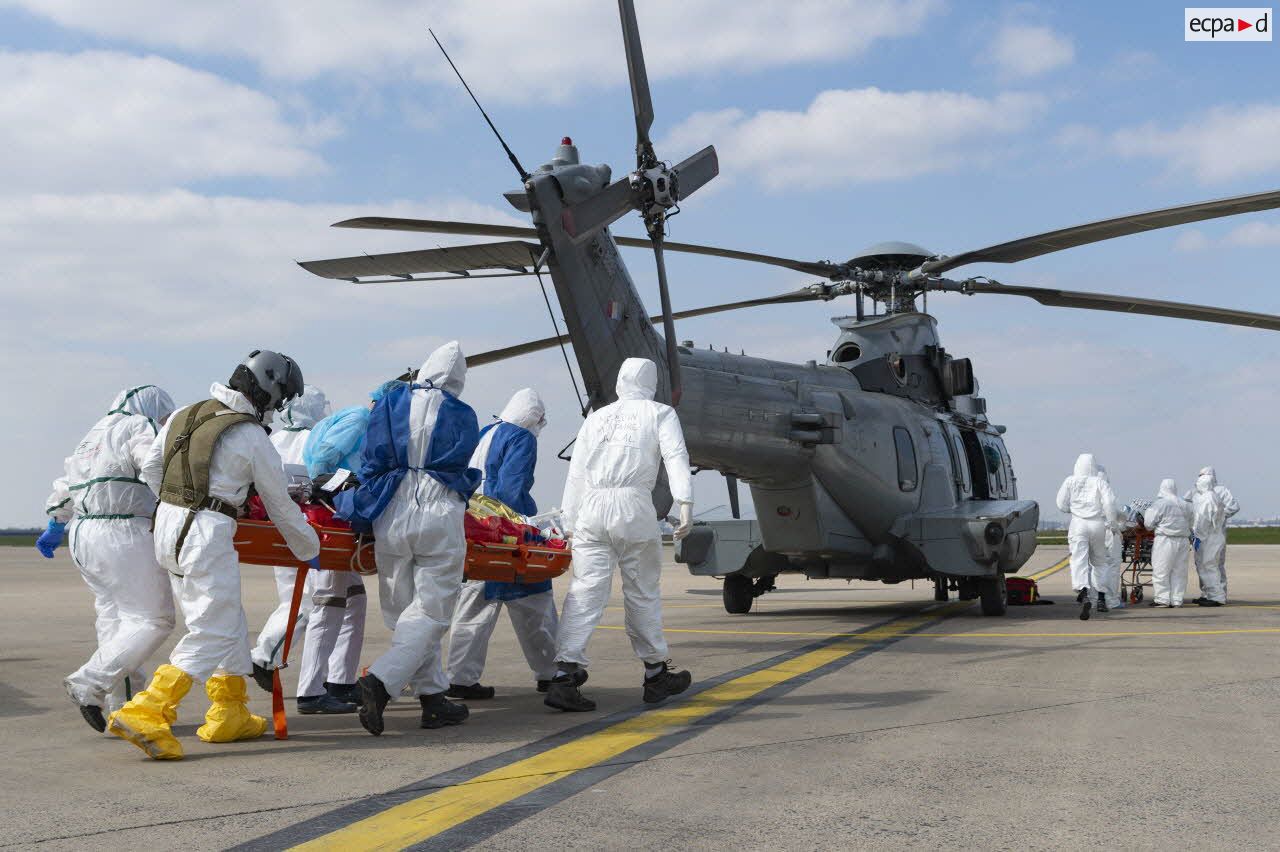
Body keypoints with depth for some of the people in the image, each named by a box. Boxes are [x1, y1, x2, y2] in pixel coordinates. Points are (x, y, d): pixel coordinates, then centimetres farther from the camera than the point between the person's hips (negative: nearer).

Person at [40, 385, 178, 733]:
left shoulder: (94, 435, 26)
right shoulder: (140, 428, -1)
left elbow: (65, 486, 33)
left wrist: (54, 527, 42)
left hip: (84, 536, 10)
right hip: (124, 536, -10)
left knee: (114, 619, 11)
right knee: (153, 619, -7)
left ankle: (124, 705, 10)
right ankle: (89, 685, -12)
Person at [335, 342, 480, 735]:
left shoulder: (390, 402, 8)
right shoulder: (463, 416, 4)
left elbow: (373, 462, 5)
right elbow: (463, 473, 8)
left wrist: (359, 507, 14)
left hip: (391, 516, 3)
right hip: (439, 517, -3)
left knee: (402, 609, 13)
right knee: (430, 611, 0)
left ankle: (433, 696, 16)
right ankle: (381, 681, -18)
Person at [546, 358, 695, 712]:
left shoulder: (597, 417, 22)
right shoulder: (660, 413, 11)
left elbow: (576, 473, 17)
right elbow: (676, 457, -5)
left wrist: (568, 523, 19)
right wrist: (685, 504, -15)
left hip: (592, 507, 3)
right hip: (633, 505, -3)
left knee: (585, 591, -2)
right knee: (642, 593, 9)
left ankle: (565, 675, -14)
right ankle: (656, 673, 23)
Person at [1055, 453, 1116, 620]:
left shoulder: (1070, 481, 3)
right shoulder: (1100, 482, 1)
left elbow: (1061, 505, 3)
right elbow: (1110, 502, -11)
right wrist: (1110, 522, -1)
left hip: (1078, 524, -1)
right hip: (1098, 525, 1)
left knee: (1079, 561, -10)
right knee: (1099, 561, 19)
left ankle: (1084, 595, -31)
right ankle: (1101, 596, 23)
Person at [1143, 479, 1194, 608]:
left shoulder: (1160, 503, -9)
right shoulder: (1186, 505, 10)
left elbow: (1149, 523, -8)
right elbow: (1191, 522, 17)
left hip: (1165, 540, -6)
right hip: (1184, 541, 6)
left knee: (1161, 571, 0)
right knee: (1179, 571, 9)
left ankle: (1162, 599, -1)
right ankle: (1176, 600, 11)